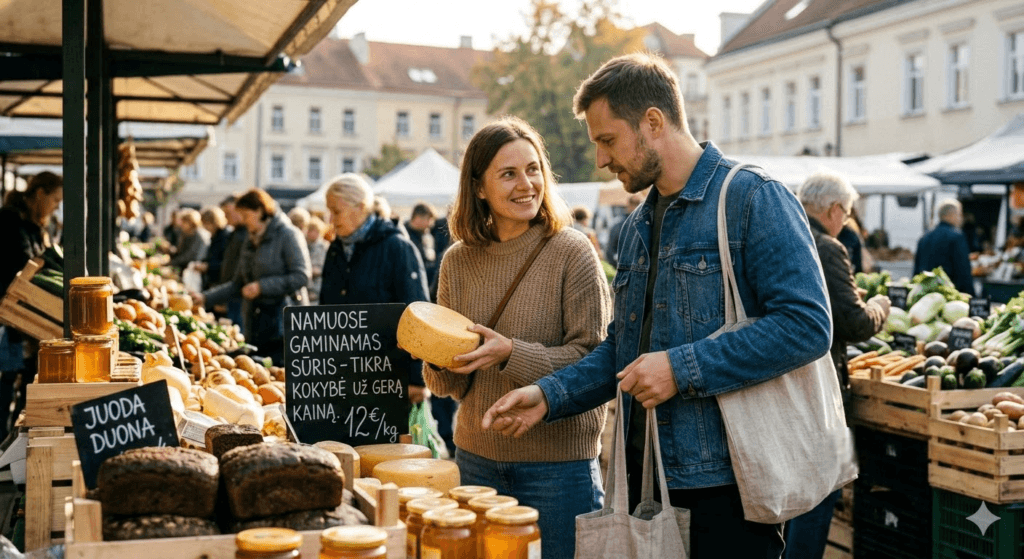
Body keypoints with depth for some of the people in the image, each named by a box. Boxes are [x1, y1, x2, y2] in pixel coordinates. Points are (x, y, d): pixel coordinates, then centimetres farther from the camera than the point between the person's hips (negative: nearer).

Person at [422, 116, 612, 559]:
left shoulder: (571, 252, -9)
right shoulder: (458, 261, 4)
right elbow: (451, 386, 8)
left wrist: (511, 353, -23)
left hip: (558, 460, -4)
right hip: (478, 459, 4)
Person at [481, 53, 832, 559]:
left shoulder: (753, 199, -10)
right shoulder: (637, 227, 15)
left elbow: (807, 325, -20)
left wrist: (682, 370, -21)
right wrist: (550, 396, 5)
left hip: (726, 480, -7)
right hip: (647, 474, 7)